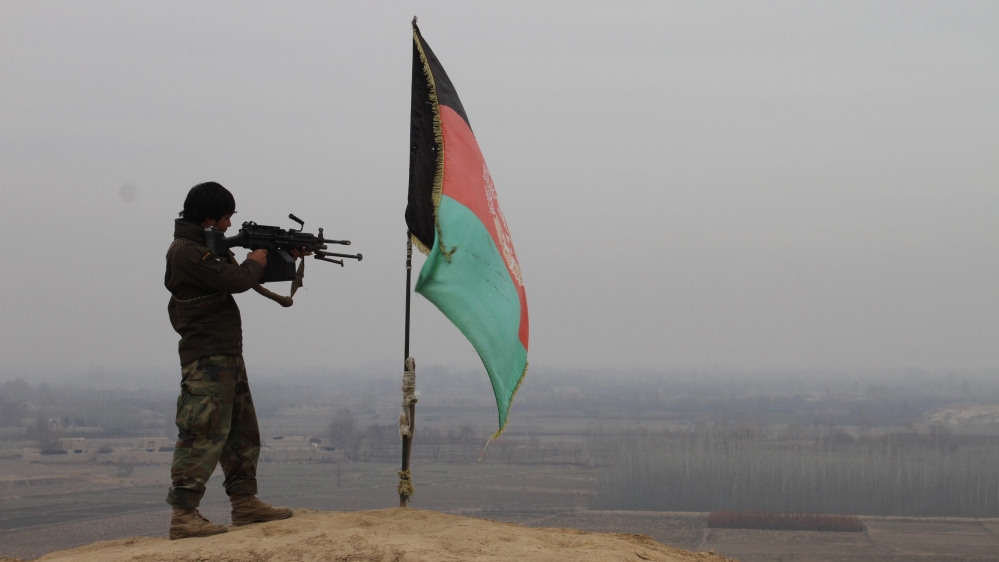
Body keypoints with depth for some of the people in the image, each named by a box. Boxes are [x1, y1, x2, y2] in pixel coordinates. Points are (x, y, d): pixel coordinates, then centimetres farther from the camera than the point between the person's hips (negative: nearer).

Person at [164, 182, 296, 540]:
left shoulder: (210, 246, 17)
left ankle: (245, 503, 23)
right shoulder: (185, 251, -15)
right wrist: (256, 260, 1)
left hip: (228, 356, 10)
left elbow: (246, 277, 25)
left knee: (242, 433, 15)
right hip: (207, 360, -10)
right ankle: (183, 515, -14)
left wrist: (288, 257, 18)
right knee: (203, 434, -13)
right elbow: (236, 280, -20)